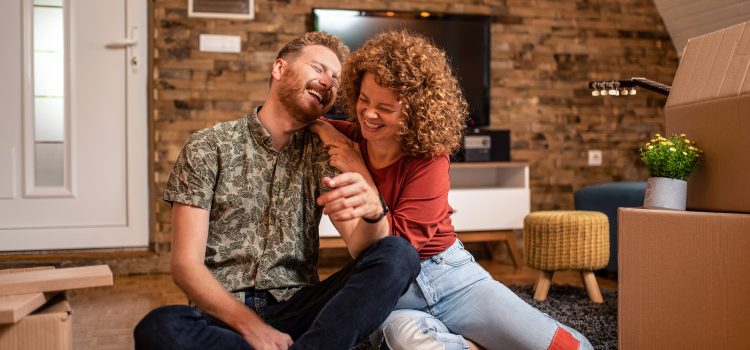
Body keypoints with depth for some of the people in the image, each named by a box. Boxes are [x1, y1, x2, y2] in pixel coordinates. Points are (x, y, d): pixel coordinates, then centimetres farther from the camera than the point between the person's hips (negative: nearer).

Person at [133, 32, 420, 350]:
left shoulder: (321, 153, 9)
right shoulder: (207, 147, 1)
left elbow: (361, 248, -4)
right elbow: (185, 264, -6)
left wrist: (373, 211, -28)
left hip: (298, 309, 2)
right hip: (224, 314, -2)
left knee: (398, 255, -21)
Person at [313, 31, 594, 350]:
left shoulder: (429, 159, -9)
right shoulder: (347, 141, 0)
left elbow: (398, 243, -14)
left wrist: (360, 176, -16)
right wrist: (325, 130, -7)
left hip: (448, 274, -1)